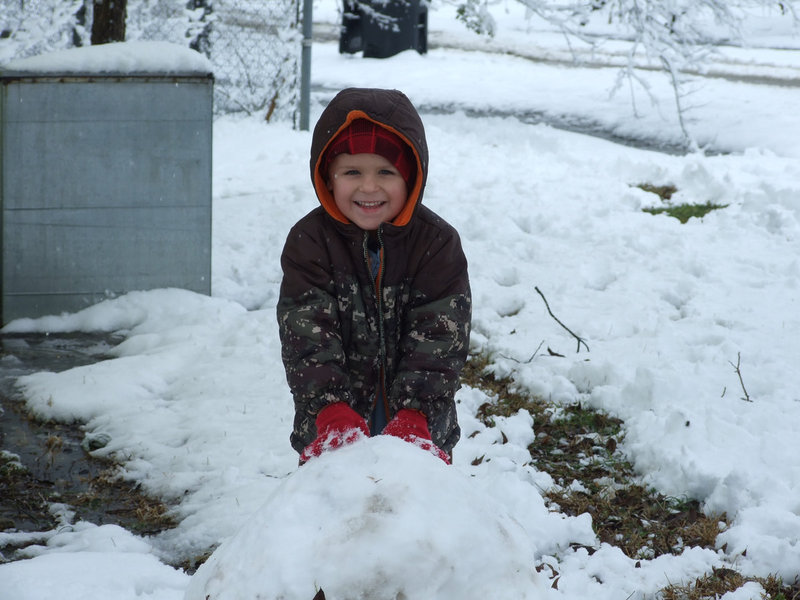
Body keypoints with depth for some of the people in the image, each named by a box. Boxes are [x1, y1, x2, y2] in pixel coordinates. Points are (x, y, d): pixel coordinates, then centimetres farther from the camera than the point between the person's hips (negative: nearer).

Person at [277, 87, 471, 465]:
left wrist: (414, 417, -25)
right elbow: (307, 336, -15)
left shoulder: (438, 242, -8)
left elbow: (439, 338, -13)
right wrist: (332, 413, -28)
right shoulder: (309, 241, -7)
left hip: (422, 424, 0)